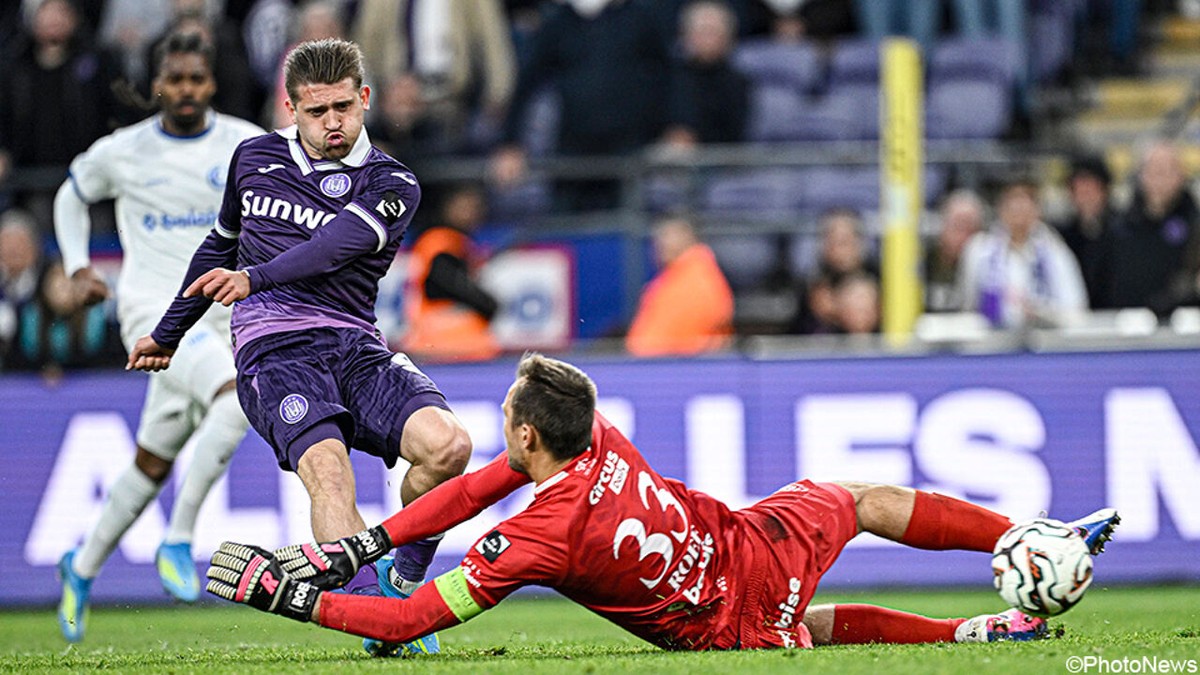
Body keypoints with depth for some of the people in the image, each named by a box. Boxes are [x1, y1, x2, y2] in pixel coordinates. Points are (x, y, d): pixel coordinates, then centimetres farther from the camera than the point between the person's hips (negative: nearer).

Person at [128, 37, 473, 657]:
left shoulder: (390, 185, 4)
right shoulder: (254, 158, 16)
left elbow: (335, 247, -15)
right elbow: (222, 244, 32)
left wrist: (255, 278, -31)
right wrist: (169, 332, 40)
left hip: (355, 347, 1)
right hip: (273, 349, -1)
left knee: (448, 445, -24)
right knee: (328, 471, -30)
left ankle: (404, 581, -2)